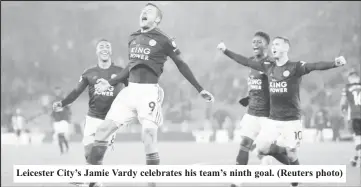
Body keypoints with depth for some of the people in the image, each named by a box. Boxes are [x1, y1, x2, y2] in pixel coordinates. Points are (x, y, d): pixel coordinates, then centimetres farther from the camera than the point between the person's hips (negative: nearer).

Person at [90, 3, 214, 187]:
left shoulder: (164, 40, -4)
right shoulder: (133, 38, 14)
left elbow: (181, 65, 4)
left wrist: (200, 89, 4)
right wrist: (110, 82, 25)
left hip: (149, 92, -6)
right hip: (130, 90, 6)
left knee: (148, 136, -14)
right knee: (102, 130, 0)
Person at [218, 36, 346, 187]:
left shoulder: (295, 67, -10)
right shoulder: (268, 67, 6)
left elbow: (315, 66, -27)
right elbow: (246, 61, 15)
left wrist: (334, 63, -45)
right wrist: (226, 51, 19)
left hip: (291, 120, -5)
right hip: (273, 119, 5)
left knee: (291, 154, -2)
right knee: (262, 148, -3)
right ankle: (286, 152, 23)